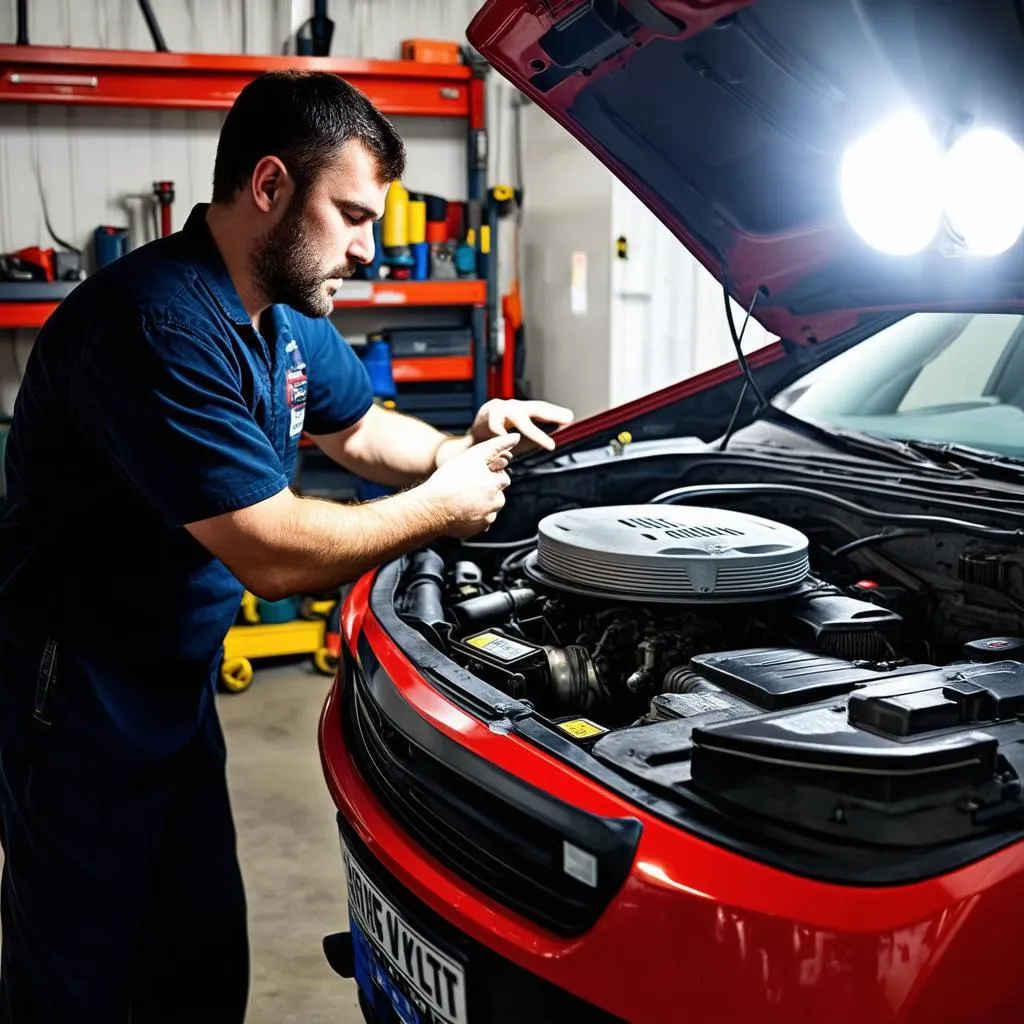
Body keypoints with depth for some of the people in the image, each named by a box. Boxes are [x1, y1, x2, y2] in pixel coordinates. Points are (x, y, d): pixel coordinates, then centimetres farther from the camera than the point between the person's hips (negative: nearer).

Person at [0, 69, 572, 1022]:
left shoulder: (287, 318, 4)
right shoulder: (156, 327, -27)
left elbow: (361, 430, 22)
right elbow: (275, 555, -29)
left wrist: (462, 446, 2)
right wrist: (440, 507, -15)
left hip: (175, 689, 9)